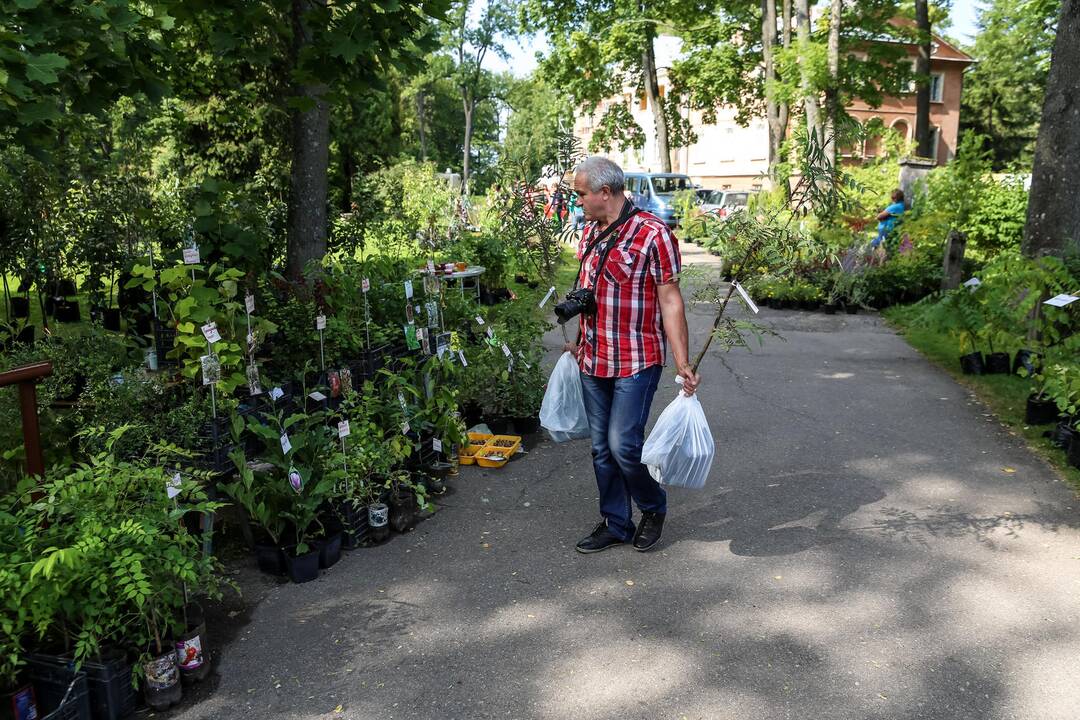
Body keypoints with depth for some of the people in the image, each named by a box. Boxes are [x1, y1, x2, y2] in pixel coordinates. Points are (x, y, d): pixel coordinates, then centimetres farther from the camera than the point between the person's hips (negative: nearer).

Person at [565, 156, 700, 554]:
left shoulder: (652, 233, -13)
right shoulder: (589, 232, 9)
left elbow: (670, 300, -14)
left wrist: (683, 363, -17)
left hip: (636, 361, -7)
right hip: (593, 361, 7)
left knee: (624, 445, -8)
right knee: (601, 447, 11)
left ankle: (653, 508, 20)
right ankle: (615, 524, 26)